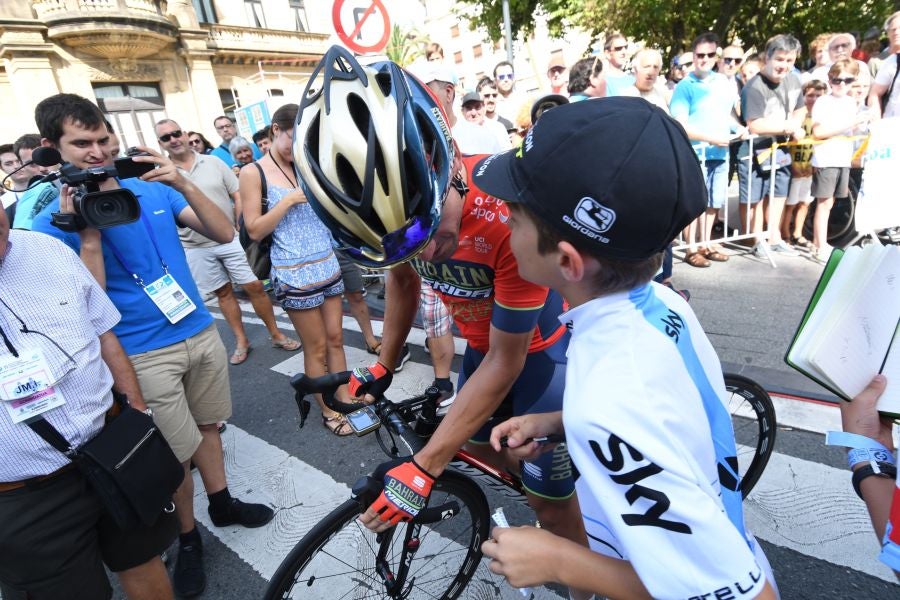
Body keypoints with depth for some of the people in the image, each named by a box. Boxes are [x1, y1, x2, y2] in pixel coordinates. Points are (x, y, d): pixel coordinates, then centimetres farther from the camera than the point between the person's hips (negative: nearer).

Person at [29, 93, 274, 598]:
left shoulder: (153, 189, 4)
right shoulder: (53, 219, -5)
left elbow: (225, 233, -5)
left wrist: (184, 185, -18)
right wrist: (87, 231, -22)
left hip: (201, 331, 4)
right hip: (144, 354, -3)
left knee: (207, 425, 18)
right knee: (176, 454, 6)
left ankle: (222, 503, 39)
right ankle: (188, 537, 30)